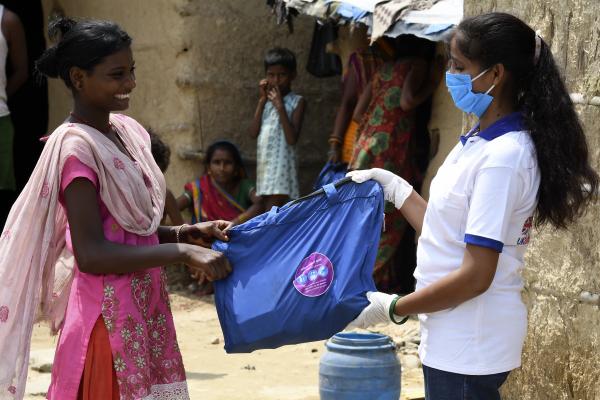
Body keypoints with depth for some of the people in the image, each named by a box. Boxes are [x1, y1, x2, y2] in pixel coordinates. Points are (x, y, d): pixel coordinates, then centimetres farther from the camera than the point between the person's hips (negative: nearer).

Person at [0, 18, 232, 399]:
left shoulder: (126, 132, 9)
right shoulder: (75, 147, -15)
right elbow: (91, 253, -22)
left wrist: (188, 233, 1)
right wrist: (182, 252, -22)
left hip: (145, 309, 8)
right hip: (108, 318, -8)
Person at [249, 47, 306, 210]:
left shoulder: (297, 102, -2)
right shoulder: (267, 100, 15)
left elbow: (292, 138, -13)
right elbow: (253, 133, 4)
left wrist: (280, 106, -14)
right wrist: (262, 101, 3)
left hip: (282, 164, -7)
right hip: (265, 163, 7)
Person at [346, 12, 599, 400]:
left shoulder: (503, 157, -20)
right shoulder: (479, 142, 8)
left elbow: (475, 276, -22)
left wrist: (391, 308, -14)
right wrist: (392, 186, 15)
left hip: (470, 344, -9)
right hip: (455, 335, 9)